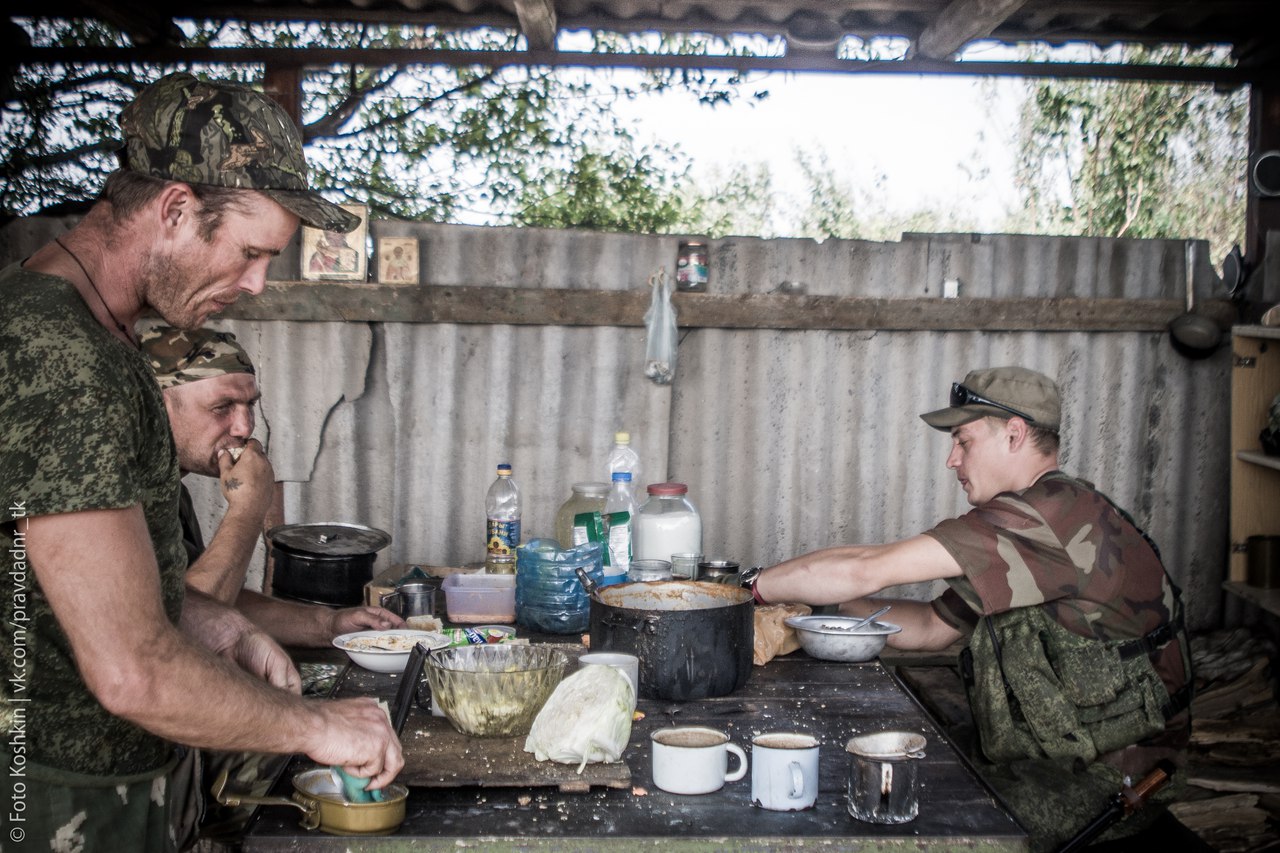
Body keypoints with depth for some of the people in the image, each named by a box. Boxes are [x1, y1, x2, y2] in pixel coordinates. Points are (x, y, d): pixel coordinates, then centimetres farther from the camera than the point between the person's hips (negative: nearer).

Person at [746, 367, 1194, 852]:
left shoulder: (1055, 512, -22)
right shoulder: (1023, 528, 12)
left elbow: (867, 569, -25)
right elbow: (932, 627, 17)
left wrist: (754, 587, -14)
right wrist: (838, 606, 2)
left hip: (1108, 782, -9)